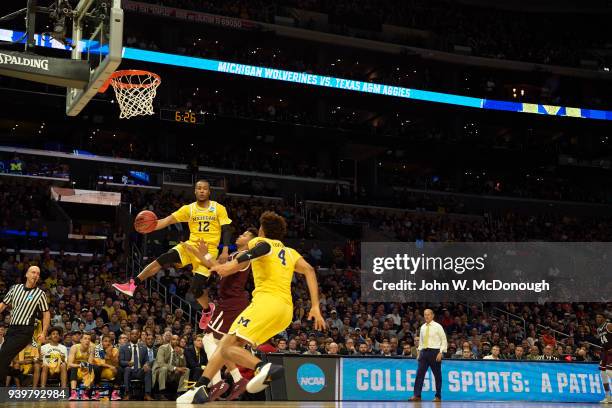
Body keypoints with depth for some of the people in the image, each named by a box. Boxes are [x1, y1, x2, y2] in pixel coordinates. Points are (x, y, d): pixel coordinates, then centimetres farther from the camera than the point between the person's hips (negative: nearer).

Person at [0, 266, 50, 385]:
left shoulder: (40, 294, 0)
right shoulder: (15, 288, 10)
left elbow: (46, 313, 3)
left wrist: (43, 333, -4)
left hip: (25, 331, -5)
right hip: (12, 328, 5)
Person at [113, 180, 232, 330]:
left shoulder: (219, 208, -2)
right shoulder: (189, 209, 5)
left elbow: (226, 229, -3)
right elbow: (168, 220, -4)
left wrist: (225, 250, -17)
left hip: (209, 250, -3)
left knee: (196, 287, -13)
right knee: (163, 259, -21)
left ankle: (207, 310, 19)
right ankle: (132, 285, -19)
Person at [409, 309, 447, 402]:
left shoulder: (437, 327, -4)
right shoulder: (422, 327, 11)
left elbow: (444, 341, -4)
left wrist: (441, 353, -13)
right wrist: (419, 352, 10)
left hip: (434, 352, -4)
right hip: (424, 352, 5)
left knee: (437, 375, 3)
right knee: (420, 373, -5)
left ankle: (438, 396, 11)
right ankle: (417, 395, -6)